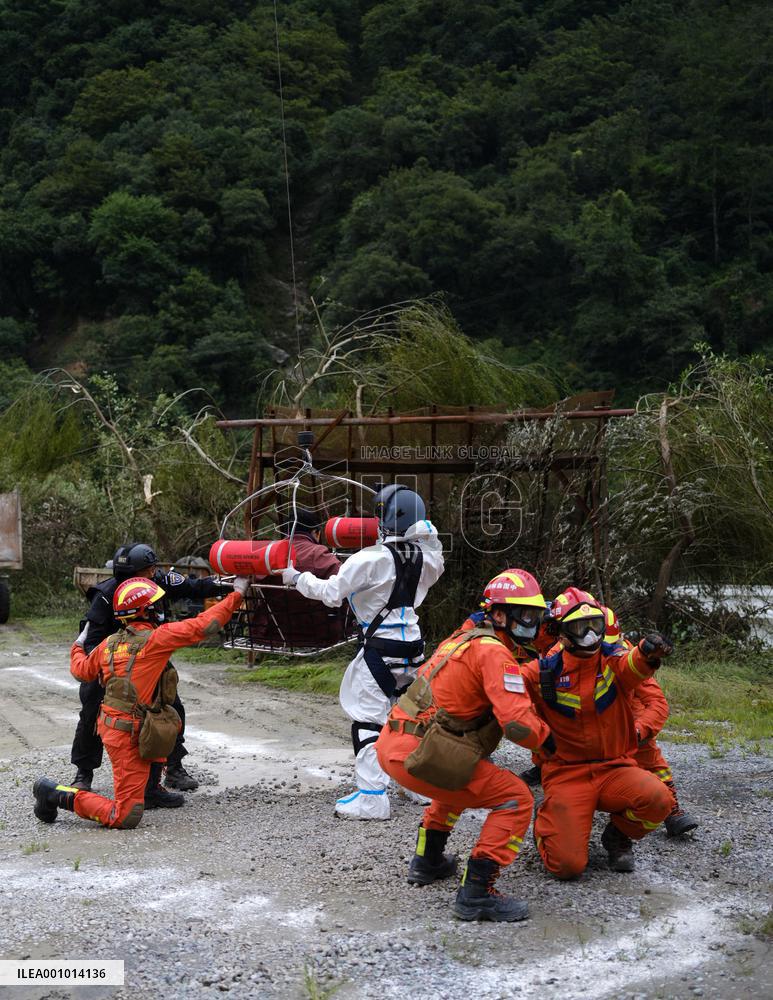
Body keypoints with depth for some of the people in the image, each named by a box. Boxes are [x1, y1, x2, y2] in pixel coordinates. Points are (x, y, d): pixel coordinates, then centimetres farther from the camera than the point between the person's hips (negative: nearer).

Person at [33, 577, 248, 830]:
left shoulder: (109, 644, 5)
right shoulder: (156, 638, -15)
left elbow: (81, 671, 21)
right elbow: (204, 625, -13)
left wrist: (78, 647, 43)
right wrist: (236, 594, -2)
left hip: (109, 722, 9)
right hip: (128, 734, -9)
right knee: (126, 817, -6)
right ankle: (58, 794, -6)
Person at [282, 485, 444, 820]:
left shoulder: (371, 559, -16)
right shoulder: (424, 556, 0)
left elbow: (331, 593, -11)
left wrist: (297, 578, 4)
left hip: (380, 649, -6)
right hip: (413, 646, 7)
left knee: (367, 718, -2)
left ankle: (371, 796, -6)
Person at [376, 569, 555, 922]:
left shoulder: (464, 638, 19)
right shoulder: (493, 651, -10)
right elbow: (517, 721, -19)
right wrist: (547, 738, 0)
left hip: (390, 744, 10)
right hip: (416, 755, -10)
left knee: (460, 780, 37)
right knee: (516, 799, -4)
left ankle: (428, 860, 40)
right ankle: (475, 893, -9)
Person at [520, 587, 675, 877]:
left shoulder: (613, 660, -5)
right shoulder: (544, 671, -3)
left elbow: (633, 666, -30)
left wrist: (648, 653, -51)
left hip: (615, 769, 1)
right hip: (566, 774, -1)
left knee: (658, 799, -30)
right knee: (568, 865, -17)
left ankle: (618, 835, 6)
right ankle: (546, 822, 21)